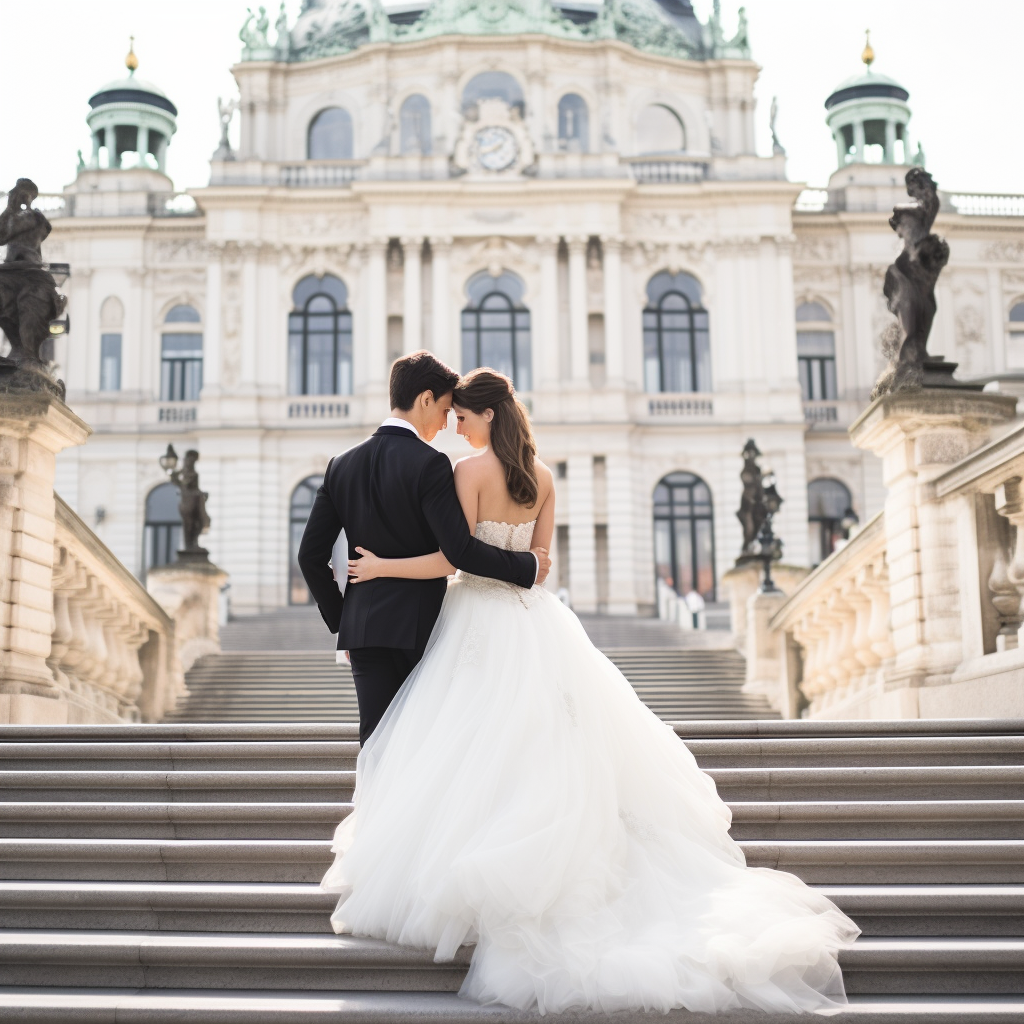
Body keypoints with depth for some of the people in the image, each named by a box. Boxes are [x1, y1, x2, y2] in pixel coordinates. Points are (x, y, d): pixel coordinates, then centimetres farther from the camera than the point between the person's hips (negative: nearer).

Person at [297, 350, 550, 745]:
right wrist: (527, 566, -6)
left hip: (362, 626, 5)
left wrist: (340, 620, 16)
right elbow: (459, 549, -18)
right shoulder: (429, 464, -11)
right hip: (420, 624, -5)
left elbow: (310, 554, 8)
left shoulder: (342, 465, 8)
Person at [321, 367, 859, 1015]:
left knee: (476, 754, -2)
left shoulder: (470, 470, -12)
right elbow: (539, 557, 11)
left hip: (483, 621, -7)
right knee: (546, 750, 11)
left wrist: (383, 566, -6)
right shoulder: (543, 476, 8)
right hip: (535, 619, 7)